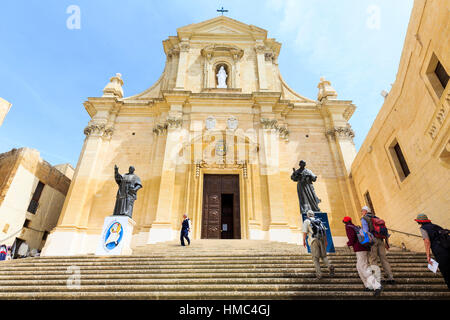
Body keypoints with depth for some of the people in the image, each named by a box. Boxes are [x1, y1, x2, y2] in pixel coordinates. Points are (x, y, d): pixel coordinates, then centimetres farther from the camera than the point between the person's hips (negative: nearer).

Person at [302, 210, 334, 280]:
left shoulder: (306, 221, 6)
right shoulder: (319, 221, 21)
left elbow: (305, 232, -5)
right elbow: (324, 232, 19)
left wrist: (304, 241, 3)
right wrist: (326, 241, 24)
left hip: (314, 240, -4)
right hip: (322, 239, 4)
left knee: (315, 258, 2)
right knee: (323, 256, 15)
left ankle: (319, 274, -1)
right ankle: (330, 266, -9)